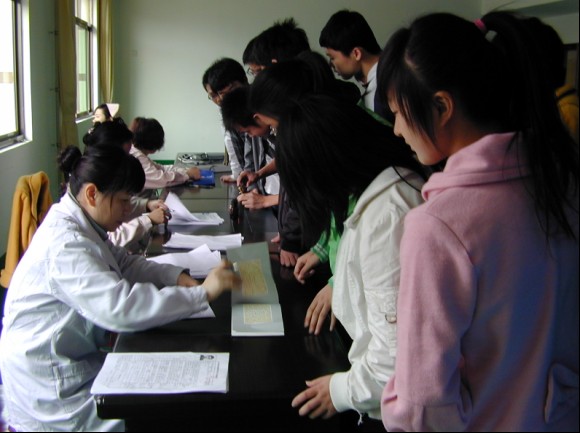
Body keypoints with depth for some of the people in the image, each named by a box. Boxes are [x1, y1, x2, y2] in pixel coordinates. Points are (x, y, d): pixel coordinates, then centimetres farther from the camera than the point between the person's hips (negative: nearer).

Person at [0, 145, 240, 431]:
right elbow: (121, 307, -36)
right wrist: (204, 293, -31)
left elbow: (123, 263, 13)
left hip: (76, 358, 10)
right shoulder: (65, 244, -28)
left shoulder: (78, 223, 3)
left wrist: (177, 276, -4)